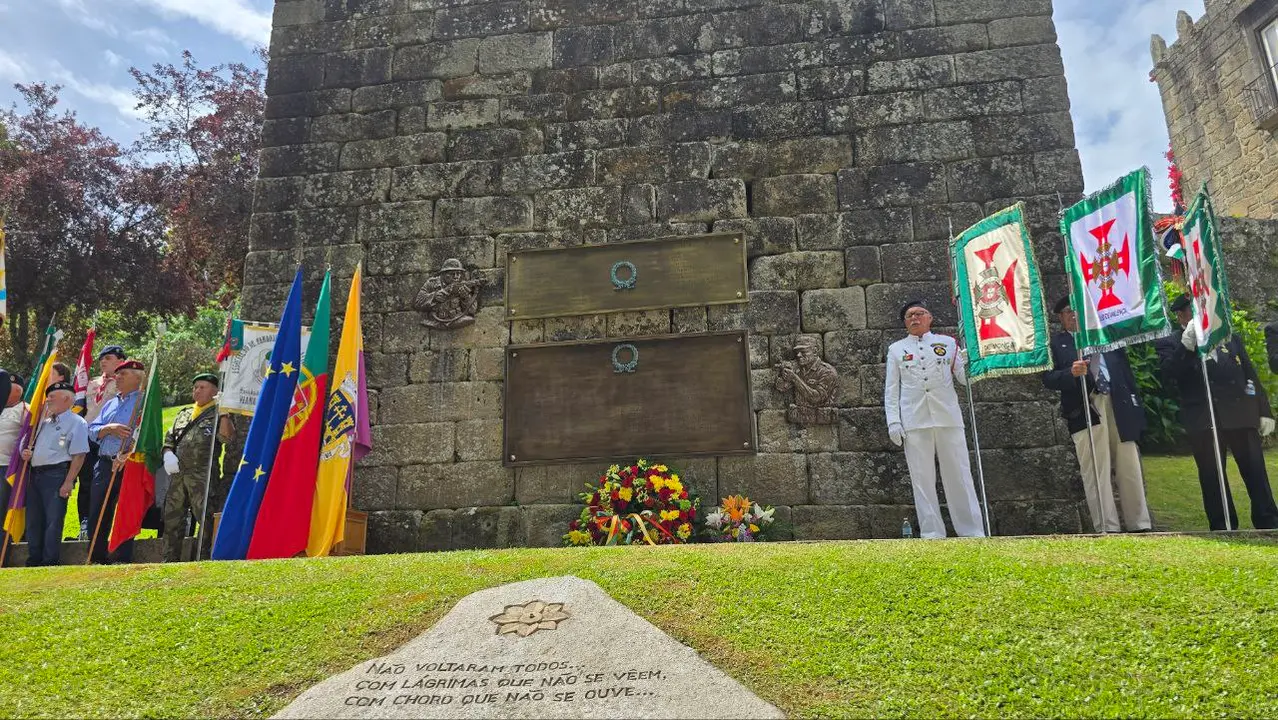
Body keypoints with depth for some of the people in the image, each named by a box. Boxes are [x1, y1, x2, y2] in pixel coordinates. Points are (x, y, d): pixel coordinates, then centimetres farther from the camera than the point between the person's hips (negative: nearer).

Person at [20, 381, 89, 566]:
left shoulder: (76, 422, -6)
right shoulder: (44, 422, 19)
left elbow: (79, 456, -13)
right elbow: (33, 446, 29)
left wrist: (68, 482, -18)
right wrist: (27, 453, 4)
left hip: (57, 474, -8)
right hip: (35, 474, 8)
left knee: (53, 520, -5)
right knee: (33, 519, 12)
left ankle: (50, 562, 2)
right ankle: (34, 560, 22)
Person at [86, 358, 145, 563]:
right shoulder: (110, 404, 22)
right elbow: (92, 431, 14)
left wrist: (127, 455, -25)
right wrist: (109, 428, -8)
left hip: (130, 466, -8)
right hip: (105, 465, 8)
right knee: (96, 516, 10)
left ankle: (122, 561, 0)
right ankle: (96, 560, 20)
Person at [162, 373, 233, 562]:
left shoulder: (217, 414, 4)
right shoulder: (183, 414, 24)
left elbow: (225, 437, -13)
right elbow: (169, 438, 23)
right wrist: (168, 454, 3)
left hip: (202, 475, -7)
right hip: (178, 474, 7)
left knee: (206, 518, -10)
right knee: (172, 518, 11)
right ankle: (170, 561, 20)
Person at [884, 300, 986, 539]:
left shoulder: (947, 342, 12)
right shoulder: (896, 349, 12)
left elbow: (965, 377, 10)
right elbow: (891, 388, 8)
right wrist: (893, 421, -2)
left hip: (948, 418, 0)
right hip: (914, 421, 0)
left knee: (959, 474, 2)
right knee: (922, 478, 0)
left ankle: (973, 531, 9)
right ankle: (932, 533, 6)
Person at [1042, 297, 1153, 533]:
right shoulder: (1056, 343, 7)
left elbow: (1126, 370, 14)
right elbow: (1048, 378, -4)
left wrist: (1135, 404, 5)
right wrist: (1071, 373, -23)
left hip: (1118, 407, 4)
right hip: (1085, 411, -3)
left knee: (1130, 470, 7)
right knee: (1096, 474, -4)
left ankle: (1140, 525, 16)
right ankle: (1108, 529, -1)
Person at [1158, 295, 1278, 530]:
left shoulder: (1229, 337, 18)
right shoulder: (1170, 344, 5)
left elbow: (1250, 375, 17)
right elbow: (1169, 373, -13)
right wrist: (1187, 343, -20)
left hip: (1242, 414, 3)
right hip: (1203, 420, -3)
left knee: (1255, 472, 5)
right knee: (1212, 476, 2)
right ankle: (1223, 528, 9)